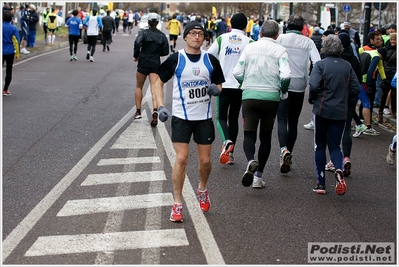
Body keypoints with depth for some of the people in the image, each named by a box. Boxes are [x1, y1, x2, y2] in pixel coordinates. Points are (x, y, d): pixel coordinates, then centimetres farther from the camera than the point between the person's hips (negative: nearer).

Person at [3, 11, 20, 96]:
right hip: (10, 52, -1)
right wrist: (17, 53, -1)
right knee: (9, 71, 6)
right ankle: (5, 90, 6)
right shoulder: (14, 28, -7)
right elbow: (16, 41, -8)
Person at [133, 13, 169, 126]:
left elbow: (137, 43, -23)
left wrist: (136, 55, -8)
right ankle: (155, 111, -28)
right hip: (156, 64, 2)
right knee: (154, 89, -5)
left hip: (143, 63, -1)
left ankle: (138, 111, 19)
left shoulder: (144, 33, -5)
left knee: (139, 87, 17)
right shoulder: (162, 36, 4)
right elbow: (165, 52, 3)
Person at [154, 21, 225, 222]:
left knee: (205, 160, 8)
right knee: (181, 158, -9)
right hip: (181, 116, -2)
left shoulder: (211, 60, 3)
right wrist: (161, 106, -9)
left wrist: (216, 89, -11)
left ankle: (202, 189, 38)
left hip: (204, 117, 3)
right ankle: (177, 204, 2)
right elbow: (159, 82, 3)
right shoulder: (175, 59, -4)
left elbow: (219, 85, 14)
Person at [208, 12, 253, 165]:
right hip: (240, 86, 1)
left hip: (223, 85, -1)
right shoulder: (249, 42, -2)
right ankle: (230, 154, 13)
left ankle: (227, 141, -22)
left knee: (221, 116, 7)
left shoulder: (222, 39, 1)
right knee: (233, 118, 12)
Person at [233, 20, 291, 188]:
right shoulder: (280, 50, 0)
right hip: (270, 97, 0)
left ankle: (251, 161, -29)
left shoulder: (250, 47, 6)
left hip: (249, 96, 1)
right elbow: (286, 75, -13)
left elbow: (237, 72, 2)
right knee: (265, 136, 11)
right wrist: (283, 89, 7)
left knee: (249, 134, 2)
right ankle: (258, 176, 12)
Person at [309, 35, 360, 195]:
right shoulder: (347, 66, 3)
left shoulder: (320, 65, -8)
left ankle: (321, 183, 9)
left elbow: (314, 86, -19)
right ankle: (339, 170, -20)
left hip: (322, 110, -2)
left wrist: (312, 99, 1)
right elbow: (356, 89, 3)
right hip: (340, 112, 3)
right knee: (335, 145, 11)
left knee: (320, 146, 10)